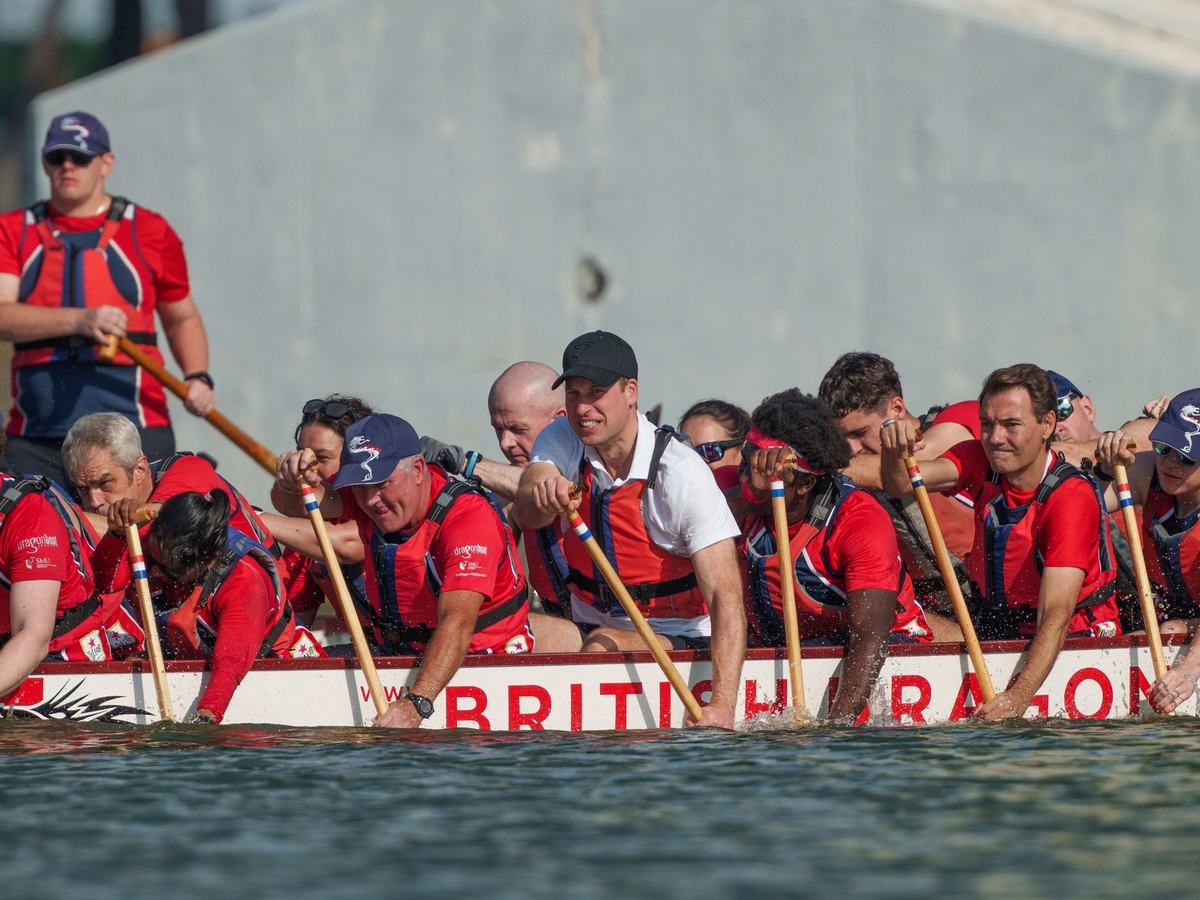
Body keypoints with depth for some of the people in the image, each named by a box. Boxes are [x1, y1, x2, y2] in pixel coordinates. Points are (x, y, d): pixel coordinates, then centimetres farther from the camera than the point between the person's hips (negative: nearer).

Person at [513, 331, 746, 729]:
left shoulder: (682, 474, -19)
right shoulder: (561, 441, -4)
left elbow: (726, 596, -26)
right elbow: (524, 512, -24)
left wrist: (722, 706, -39)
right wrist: (542, 499, -52)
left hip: (676, 637, -5)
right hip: (588, 623, 5)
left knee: (601, 647, -34)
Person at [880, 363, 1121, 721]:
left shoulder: (1072, 496, -21)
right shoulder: (983, 464, -1)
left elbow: (1056, 615, -30)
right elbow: (902, 485, -16)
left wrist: (1019, 695, -43)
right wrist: (894, 451, -41)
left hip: (1076, 640, -5)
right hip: (996, 633, 5)